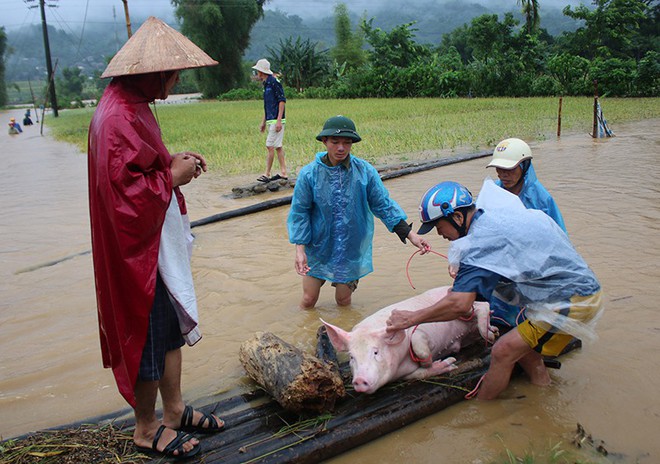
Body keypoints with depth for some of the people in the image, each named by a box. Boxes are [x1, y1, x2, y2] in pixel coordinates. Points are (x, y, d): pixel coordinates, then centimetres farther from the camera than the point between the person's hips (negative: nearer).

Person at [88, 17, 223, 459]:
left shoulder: (132, 107, 9)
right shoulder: (119, 119, -24)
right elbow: (125, 194, -27)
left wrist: (171, 161, 3)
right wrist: (173, 177, -16)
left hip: (159, 242, 10)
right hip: (138, 249, -10)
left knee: (173, 324, 19)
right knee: (149, 334, 5)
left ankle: (175, 410, 35)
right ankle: (147, 428, 25)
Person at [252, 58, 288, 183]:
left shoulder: (274, 82, -12)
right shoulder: (266, 84, 17)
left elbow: (282, 101, -16)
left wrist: (279, 120, -21)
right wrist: (264, 121, 25)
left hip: (276, 120, -10)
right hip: (271, 120, 10)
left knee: (270, 146, -9)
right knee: (278, 146, 10)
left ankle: (267, 174, -5)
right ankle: (283, 172, 14)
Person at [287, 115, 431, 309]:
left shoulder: (365, 171, -10)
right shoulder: (309, 173, -13)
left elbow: (384, 206, -4)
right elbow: (299, 213, -7)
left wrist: (411, 235, -9)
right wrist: (300, 250, -15)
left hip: (351, 250, 1)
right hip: (318, 248, 0)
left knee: (344, 301, 12)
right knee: (308, 300, 7)